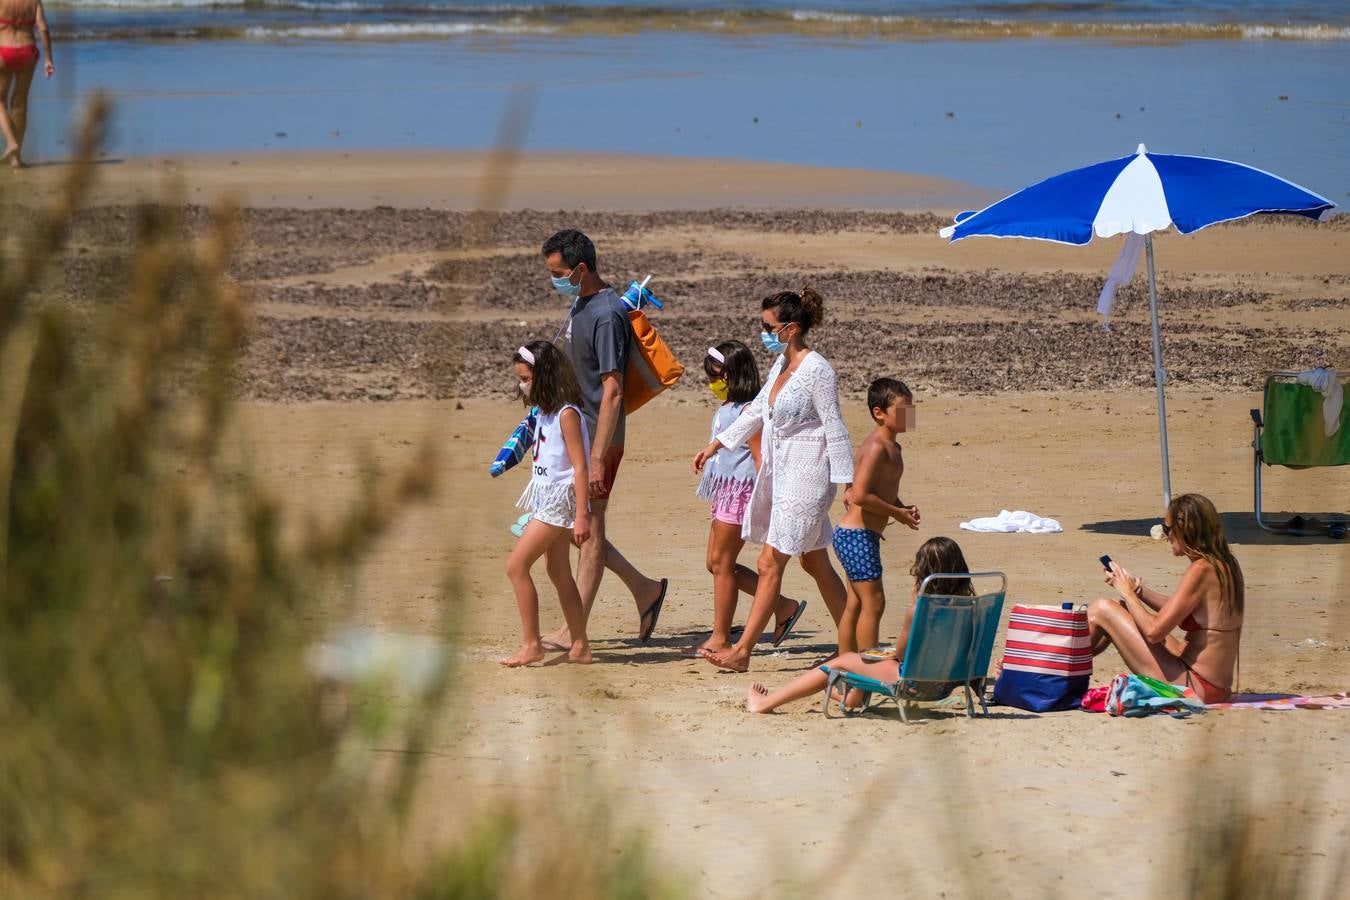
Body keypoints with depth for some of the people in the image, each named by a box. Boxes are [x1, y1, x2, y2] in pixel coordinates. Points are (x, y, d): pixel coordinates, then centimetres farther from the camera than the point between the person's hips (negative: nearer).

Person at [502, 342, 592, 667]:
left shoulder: (567, 414, -17)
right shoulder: (545, 412, 11)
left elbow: (579, 466, -20)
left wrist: (581, 514, -23)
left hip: (560, 499, -10)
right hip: (547, 498, 10)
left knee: (516, 566, -11)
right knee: (558, 573, 13)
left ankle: (532, 645, -7)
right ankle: (580, 646, 18)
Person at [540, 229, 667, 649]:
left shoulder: (606, 315, -19)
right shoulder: (580, 304, 11)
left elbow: (612, 391, -23)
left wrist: (597, 459, -25)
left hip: (598, 439, -10)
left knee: (589, 528, -3)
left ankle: (575, 630, 2)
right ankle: (643, 588, 23)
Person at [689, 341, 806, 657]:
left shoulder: (747, 411, -14)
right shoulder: (725, 409, 14)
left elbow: (759, 458, -17)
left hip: (741, 490, -10)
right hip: (724, 491, 10)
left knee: (721, 562, -6)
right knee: (717, 564, 10)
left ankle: (720, 638, 1)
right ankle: (783, 607, 17)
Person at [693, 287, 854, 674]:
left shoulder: (817, 370, -15)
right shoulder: (782, 364, 11)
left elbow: (834, 428, -15)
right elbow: (757, 410, 24)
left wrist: (847, 483, -15)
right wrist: (716, 445, 26)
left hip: (806, 475, -9)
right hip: (779, 472, 9)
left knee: (770, 564, -8)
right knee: (815, 564, 12)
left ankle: (742, 652, -6)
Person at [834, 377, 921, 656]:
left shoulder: (892, 448, 14)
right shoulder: (877, 447, -18)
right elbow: (860, 495, -26)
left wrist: (904, 510, 6)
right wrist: (897, 513, -16)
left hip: (855, 536, 10)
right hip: (857, 536, -10)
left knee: (855, 604, 14)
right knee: (873, 602, -8)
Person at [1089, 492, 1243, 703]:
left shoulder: (1201, 570, -20)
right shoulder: (1225, 564, 8)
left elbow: (1154, 632, -21)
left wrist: (1128, 593, -5)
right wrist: (1139, 590, 12)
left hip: (1196, 687, -10)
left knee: (1101, 610, -3)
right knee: (1119, 608, 20)